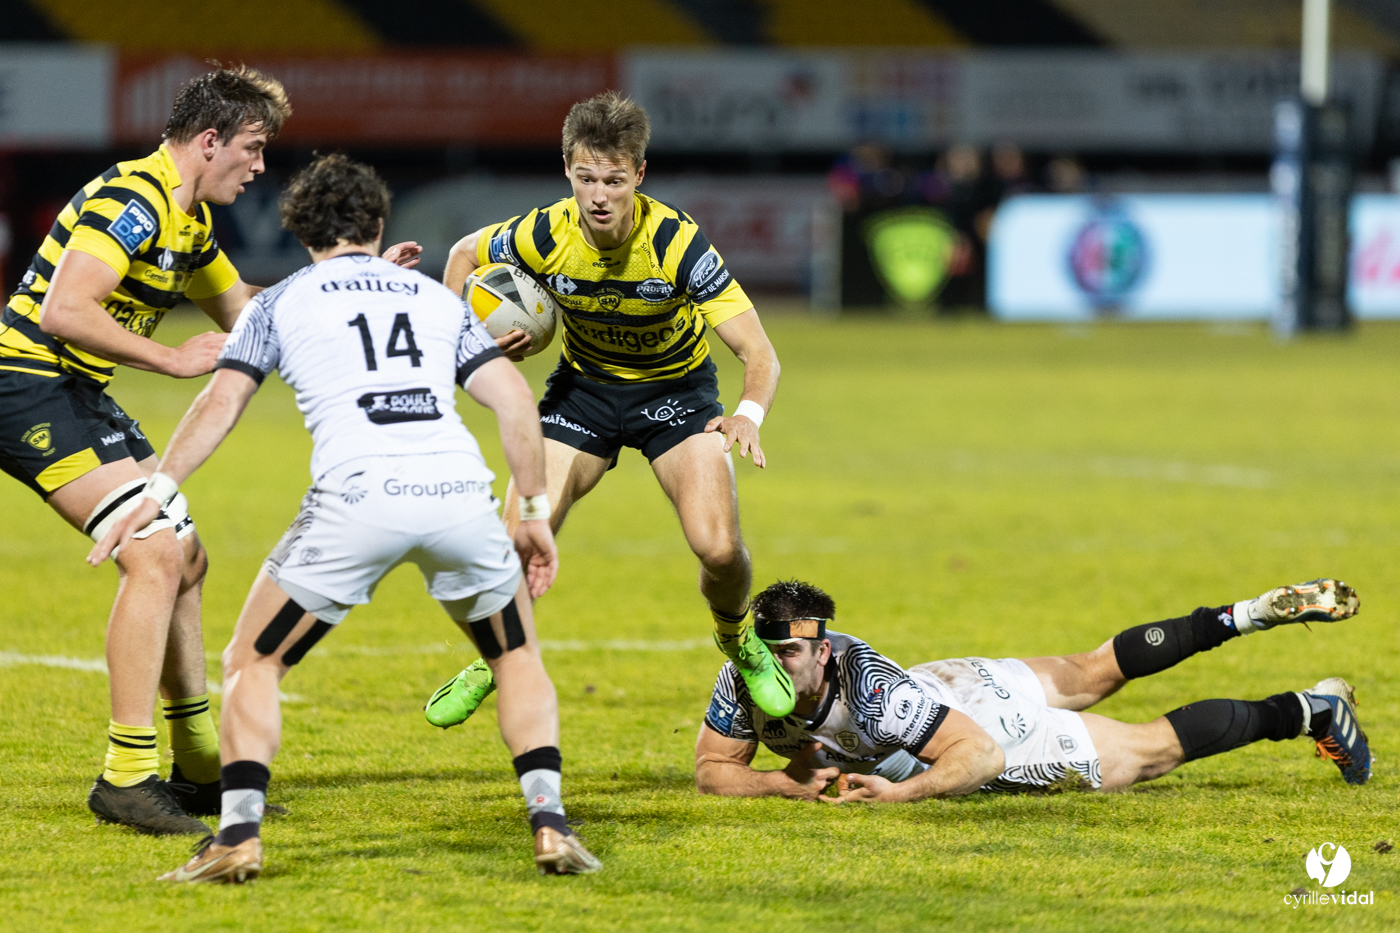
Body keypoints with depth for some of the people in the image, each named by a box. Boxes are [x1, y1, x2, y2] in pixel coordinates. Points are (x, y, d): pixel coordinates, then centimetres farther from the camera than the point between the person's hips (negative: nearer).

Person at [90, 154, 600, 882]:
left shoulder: (279, 303, 20)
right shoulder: (436, 297, 27)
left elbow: (222, 401, 7)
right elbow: (515, 401, 19)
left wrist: (156, 493, 7)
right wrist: (536, 515, 24)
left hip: (357, 493, -2)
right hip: (459, 492, 2)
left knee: (252, 663, 13)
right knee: (518, 657, 24)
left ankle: (238, 836, -4)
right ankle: (550, 825, 6)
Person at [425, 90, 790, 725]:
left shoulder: (676, 242, -30)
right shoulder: (545, 236, -23)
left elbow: (758, 352, -32)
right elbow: (465, 254, 1)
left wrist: (749, 415, -52)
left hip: (676, 387, -2)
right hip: (585, 384, 2)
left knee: (718, 548, -20)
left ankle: (739, 642, 15)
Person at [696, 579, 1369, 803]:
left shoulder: (874, 694, -44)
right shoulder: (742, 681, -29)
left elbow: (980, 754, -41)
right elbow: (712, 771, -18)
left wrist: (901, 792, -52)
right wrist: (785, 783, -35)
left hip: (995, 721, -6)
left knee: (1153, 751, 13)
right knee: (1095, 670, 27)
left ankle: (1314, 711, 34)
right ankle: (1248, 617, 46)